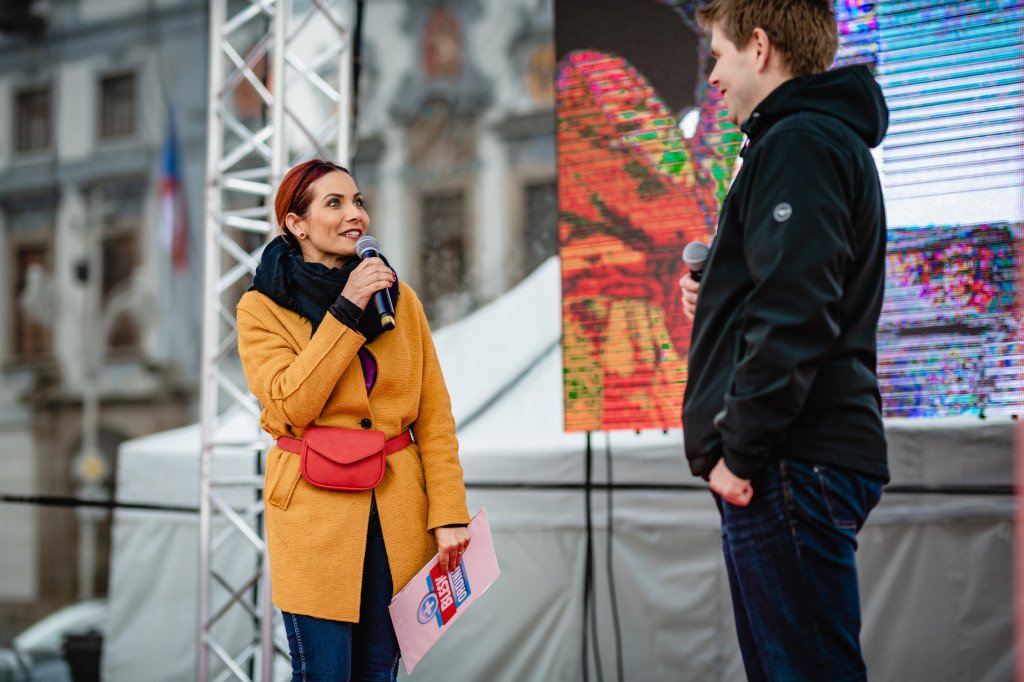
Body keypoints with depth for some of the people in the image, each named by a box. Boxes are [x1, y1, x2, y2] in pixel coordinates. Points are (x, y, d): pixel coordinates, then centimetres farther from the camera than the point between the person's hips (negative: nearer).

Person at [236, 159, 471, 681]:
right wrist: (346, 311, -17)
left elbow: (434, 414, 6)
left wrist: (448, 511, -4)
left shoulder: (398, 297, 7)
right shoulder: (261, 309, -2)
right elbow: (291, 406, -17)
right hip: (315, 512, -3)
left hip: (395, 513, 3)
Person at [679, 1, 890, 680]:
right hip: (799, 458, 11)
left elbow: (795, 314, -20)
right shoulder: (832, 140, 24)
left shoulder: (800, 143, -10)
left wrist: (738, 449, -18)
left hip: (793, 468, -11)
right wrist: (717, 300, 14)